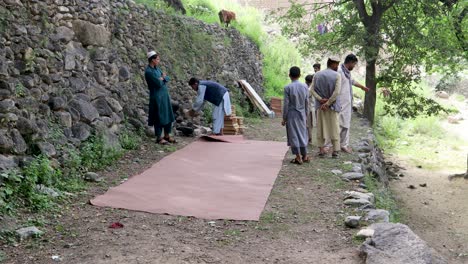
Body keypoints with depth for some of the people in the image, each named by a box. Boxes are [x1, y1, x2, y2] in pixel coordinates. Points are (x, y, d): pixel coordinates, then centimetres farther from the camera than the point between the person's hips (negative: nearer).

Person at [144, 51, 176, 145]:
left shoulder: (157, 68, 10)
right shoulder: (148, 72, -18)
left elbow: (167, 78, 9)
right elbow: (159, 83, -22)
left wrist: (162, 78, -12)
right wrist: (163, 77, -2)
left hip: (165, 95, 8)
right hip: (157, 96, -8)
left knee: (168, 115, 12)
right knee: (159, 117, 0)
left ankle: (167, 135, 23)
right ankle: (159, 137, 12)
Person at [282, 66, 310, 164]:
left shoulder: (288, 87, -11)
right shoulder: (304, 86, 0)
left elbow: (286, 104, -11)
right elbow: (307, 103, 4)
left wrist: (284, 118, -3)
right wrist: (306, 116, 15)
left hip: (291, 114, -4)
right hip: (302, 114, 4)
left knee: (294, 135, 3)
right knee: (302, 134, 14)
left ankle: (298, 157, 3)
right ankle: (304, 156, 20)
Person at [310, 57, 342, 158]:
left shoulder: (317, 74, 5)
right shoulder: (337, 75, -7)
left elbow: (312, 90, -3)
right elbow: (337, 92, -17)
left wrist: (321, 100, -11)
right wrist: (328, 103, -14)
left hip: (320, 105, 3)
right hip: (333, 105, -3)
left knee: (321, 127, 8)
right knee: (334, 127, 4)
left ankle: (321, 150, 8)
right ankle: (335, 150, 4)